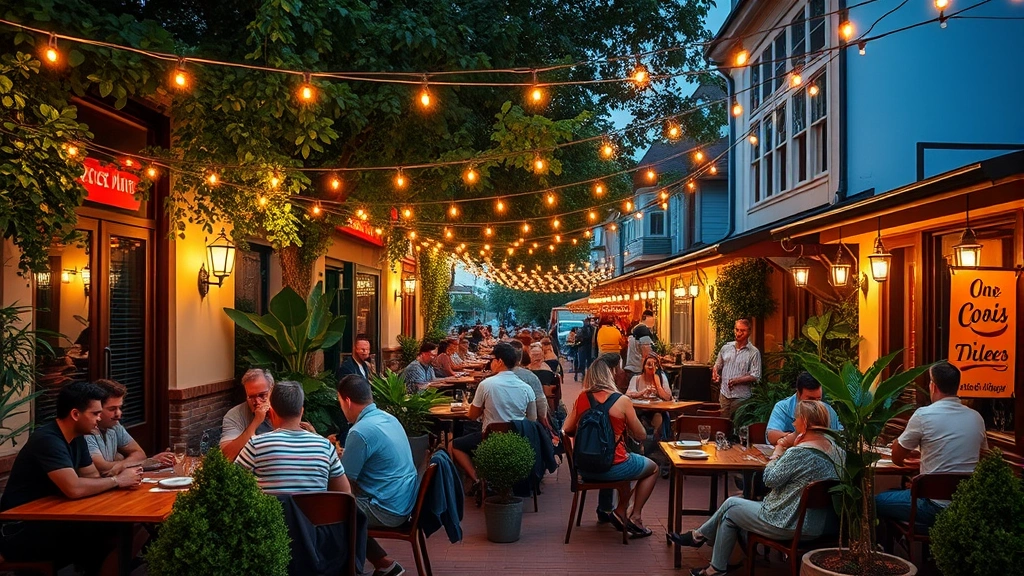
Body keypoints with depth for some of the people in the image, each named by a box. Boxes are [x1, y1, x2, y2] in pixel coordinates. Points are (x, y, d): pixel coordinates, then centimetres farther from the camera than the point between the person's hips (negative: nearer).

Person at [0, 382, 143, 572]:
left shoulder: (77, 438, 6)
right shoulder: (48, 440, -22)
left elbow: (92, 477, 10)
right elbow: (74, 489, -32)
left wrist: (124, 478, -11)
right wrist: (117, 480, -17)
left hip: (49, 518, 8)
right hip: (20, 530, -8)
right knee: (104, 537, -23)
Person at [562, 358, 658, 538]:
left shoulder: (582, 398, -2)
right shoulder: (622, 401, -12)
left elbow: (566, 429, 4)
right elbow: (641, 436, -4)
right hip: (613, 468, -4)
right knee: (652, 468, 23)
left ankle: (604, 510, 35)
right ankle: (635, 516, 13)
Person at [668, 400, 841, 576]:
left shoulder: (798, 453, -24)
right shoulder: (834, 448, 2)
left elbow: (770, 480, -16)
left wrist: (777, 452, -2)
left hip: (791, 526, -9)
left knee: (729, 510, 13)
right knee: (735, 501, 18)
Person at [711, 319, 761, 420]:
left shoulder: (754, 352, -4)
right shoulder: (726, 348, 9)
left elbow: (755, 377, -10)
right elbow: (717, 366, 21)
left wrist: (737, 380, -21)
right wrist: (715, 375, 0)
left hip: (741, 397, -3)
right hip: (724, 394, 4)